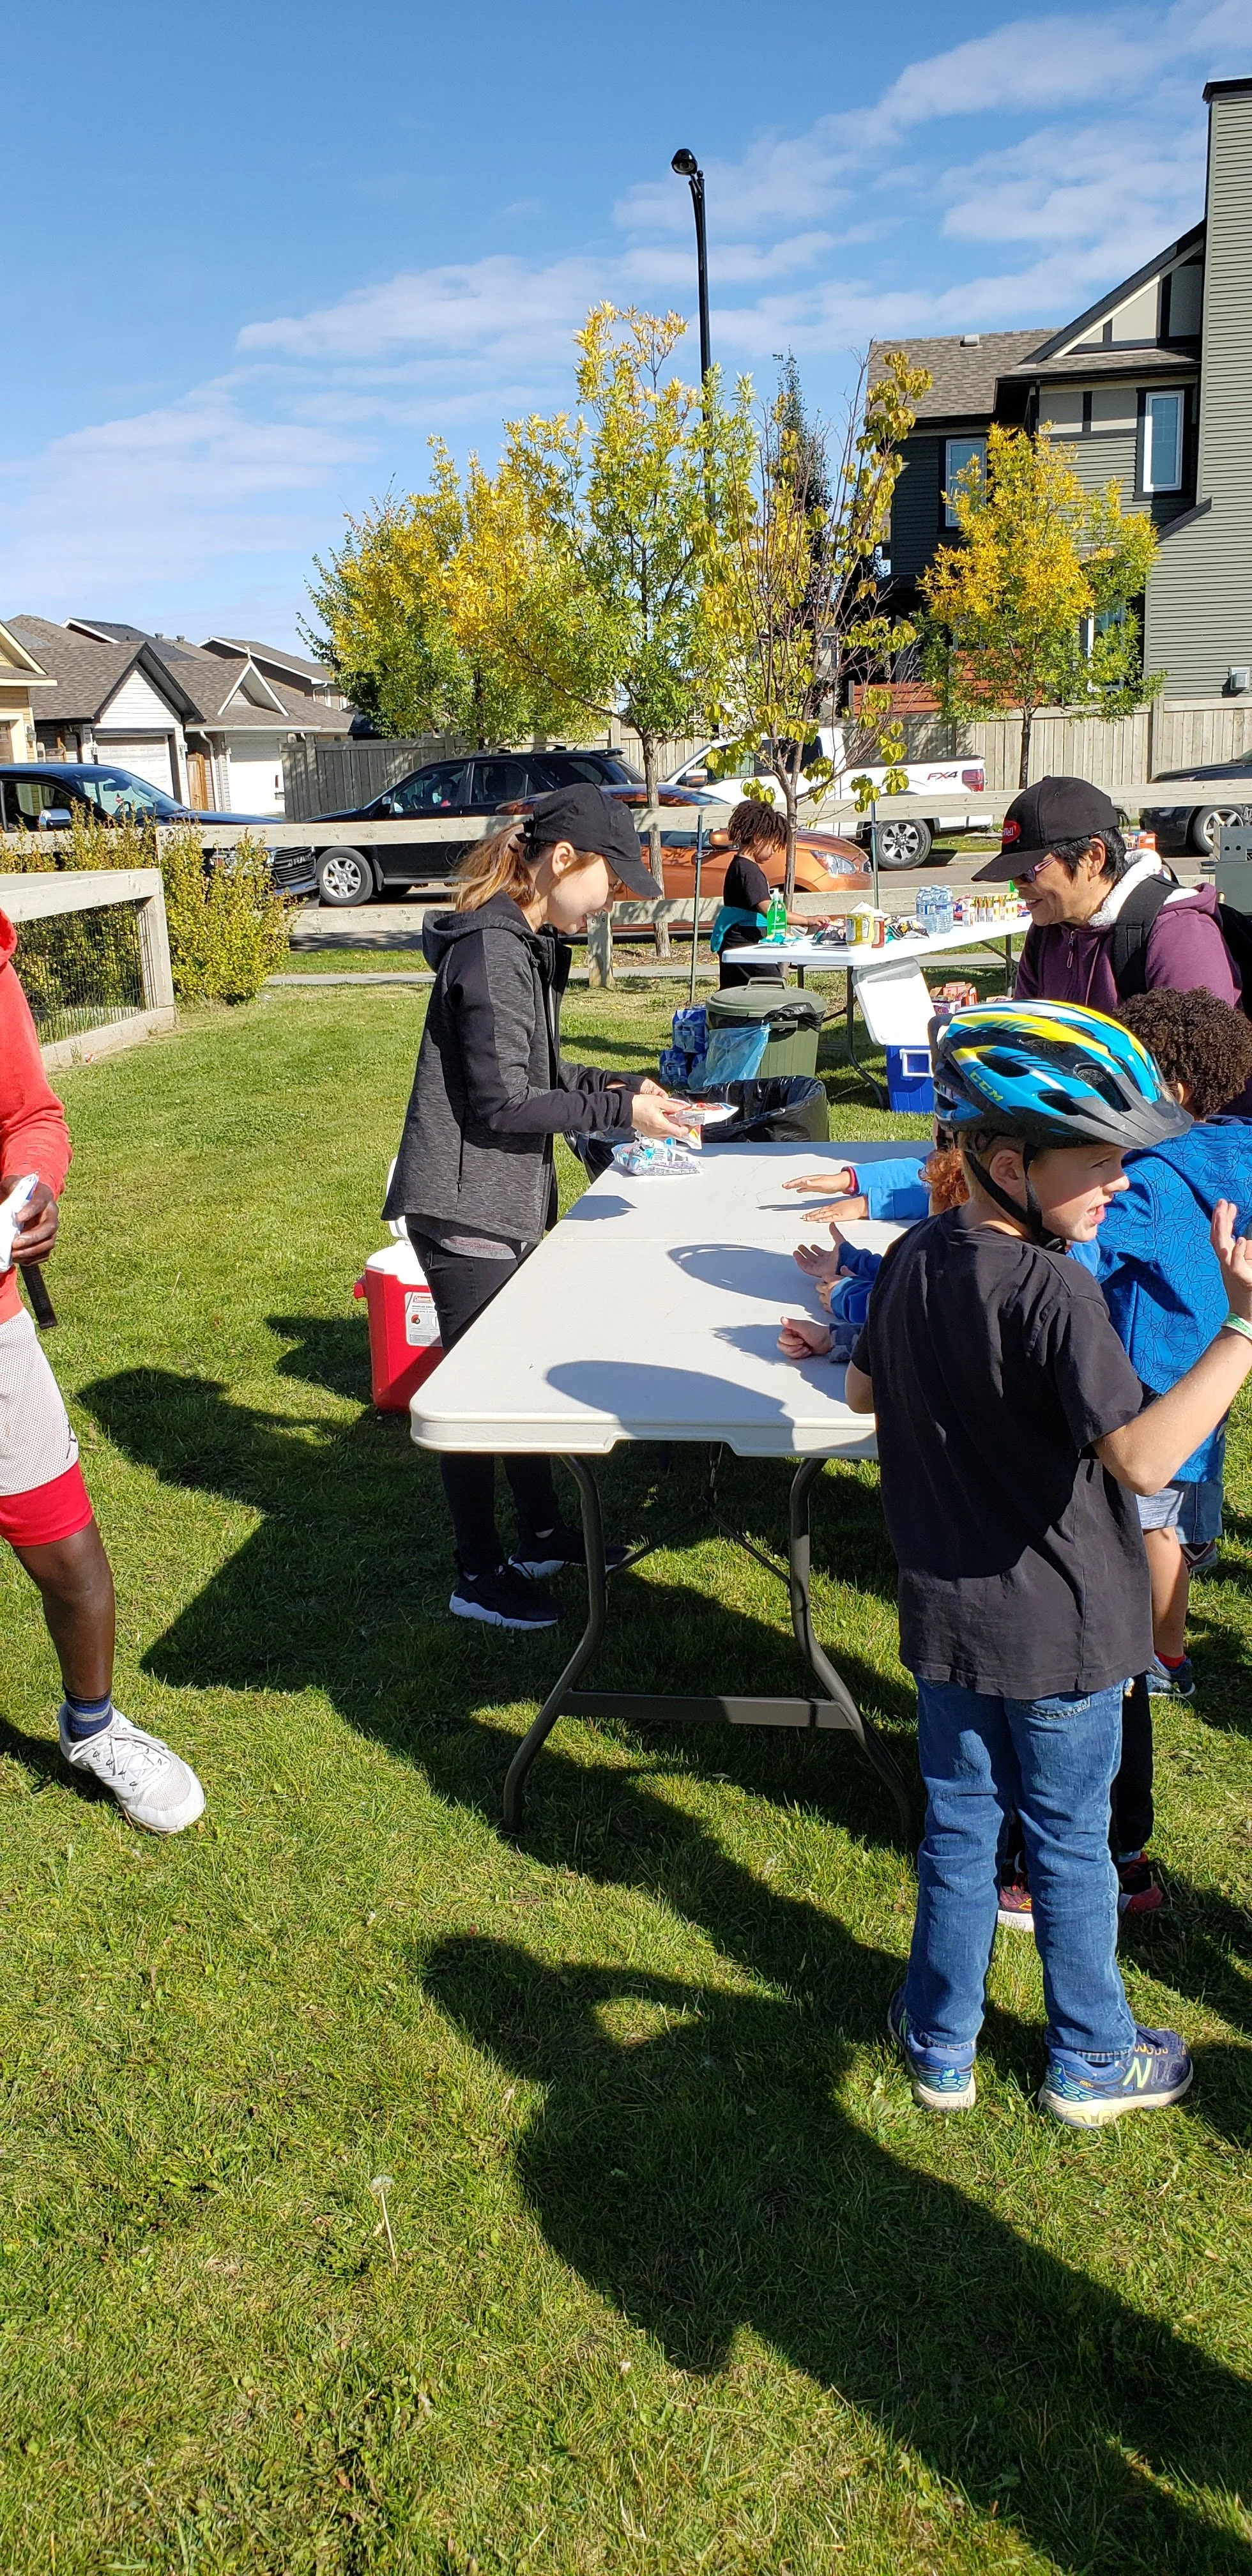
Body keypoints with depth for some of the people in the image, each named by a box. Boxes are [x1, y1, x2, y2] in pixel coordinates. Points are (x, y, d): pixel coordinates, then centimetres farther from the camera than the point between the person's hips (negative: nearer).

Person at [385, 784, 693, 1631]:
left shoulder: (532, 943, 11)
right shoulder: (492, 950, -21)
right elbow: (504, 1101, -22)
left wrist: (625, 1085, 7)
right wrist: (617, 1109, -17)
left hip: (511, 1197, 10)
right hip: (467, 1206, -10)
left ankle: (544, 1535, 35)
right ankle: (479, 1576, 16)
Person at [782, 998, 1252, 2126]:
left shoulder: (914, 1259, -2)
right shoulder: (1053, 1291, -25)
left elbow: (863, 1390, 12)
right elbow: (1140, 1456, -34)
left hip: (947, 1611, 6)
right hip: (1055, 1629, -5)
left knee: (959, 1830, 20)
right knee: (1071, 1846, 14)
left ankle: (940, 2045, 34)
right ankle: (1093, 2063, 34)